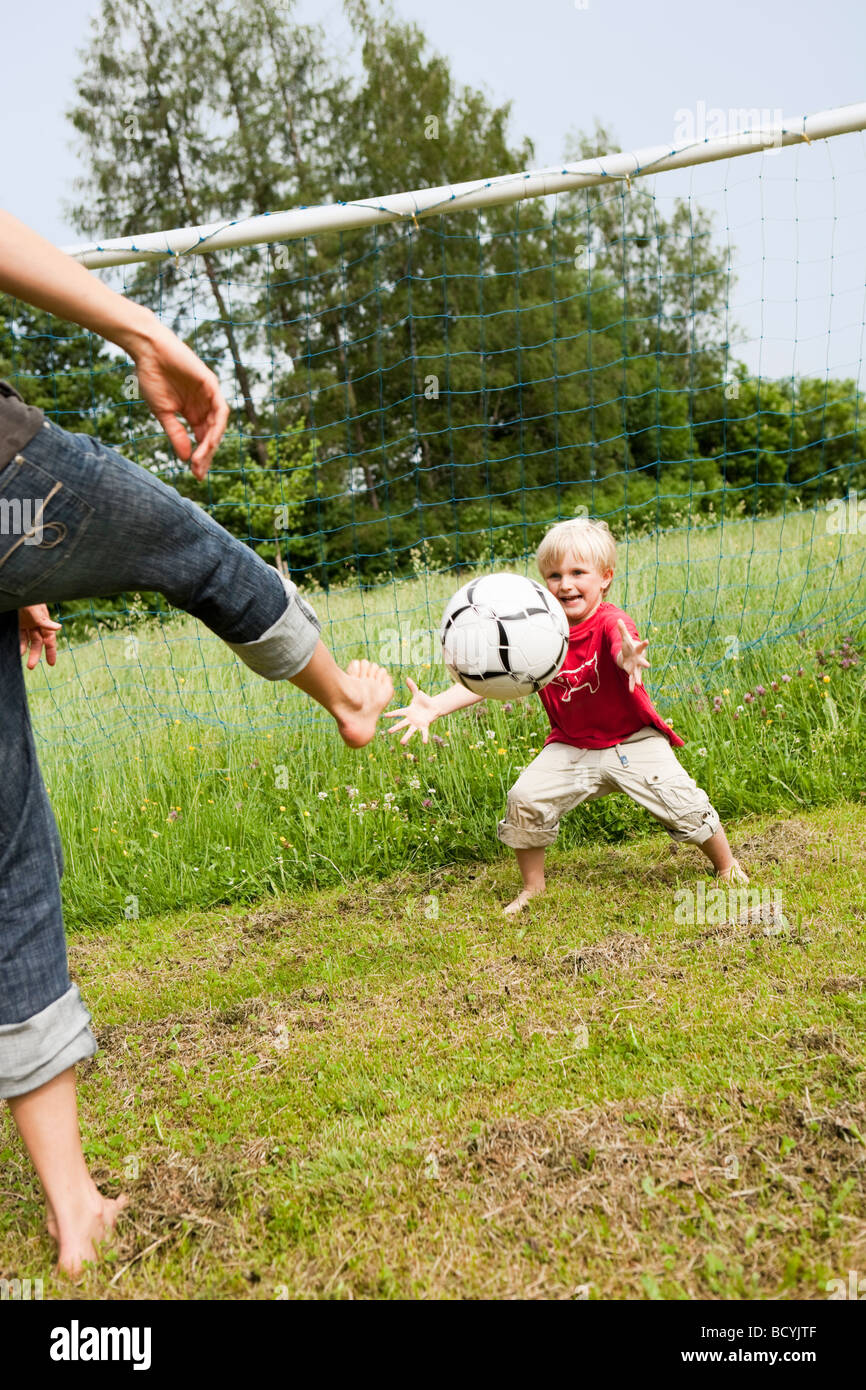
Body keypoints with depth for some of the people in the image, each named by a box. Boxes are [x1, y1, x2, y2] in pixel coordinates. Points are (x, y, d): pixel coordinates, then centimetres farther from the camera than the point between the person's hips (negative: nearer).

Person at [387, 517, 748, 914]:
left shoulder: (610, 623, -23)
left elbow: (623, 647, -47)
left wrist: (629, 657, -74)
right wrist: (435, 706, -29)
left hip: (632, 741, -3)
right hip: (571, 746, 3)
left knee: (683, 803, -10)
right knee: (525, 798, -13)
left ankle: (728, 867, 22)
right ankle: (532, 886, 11)